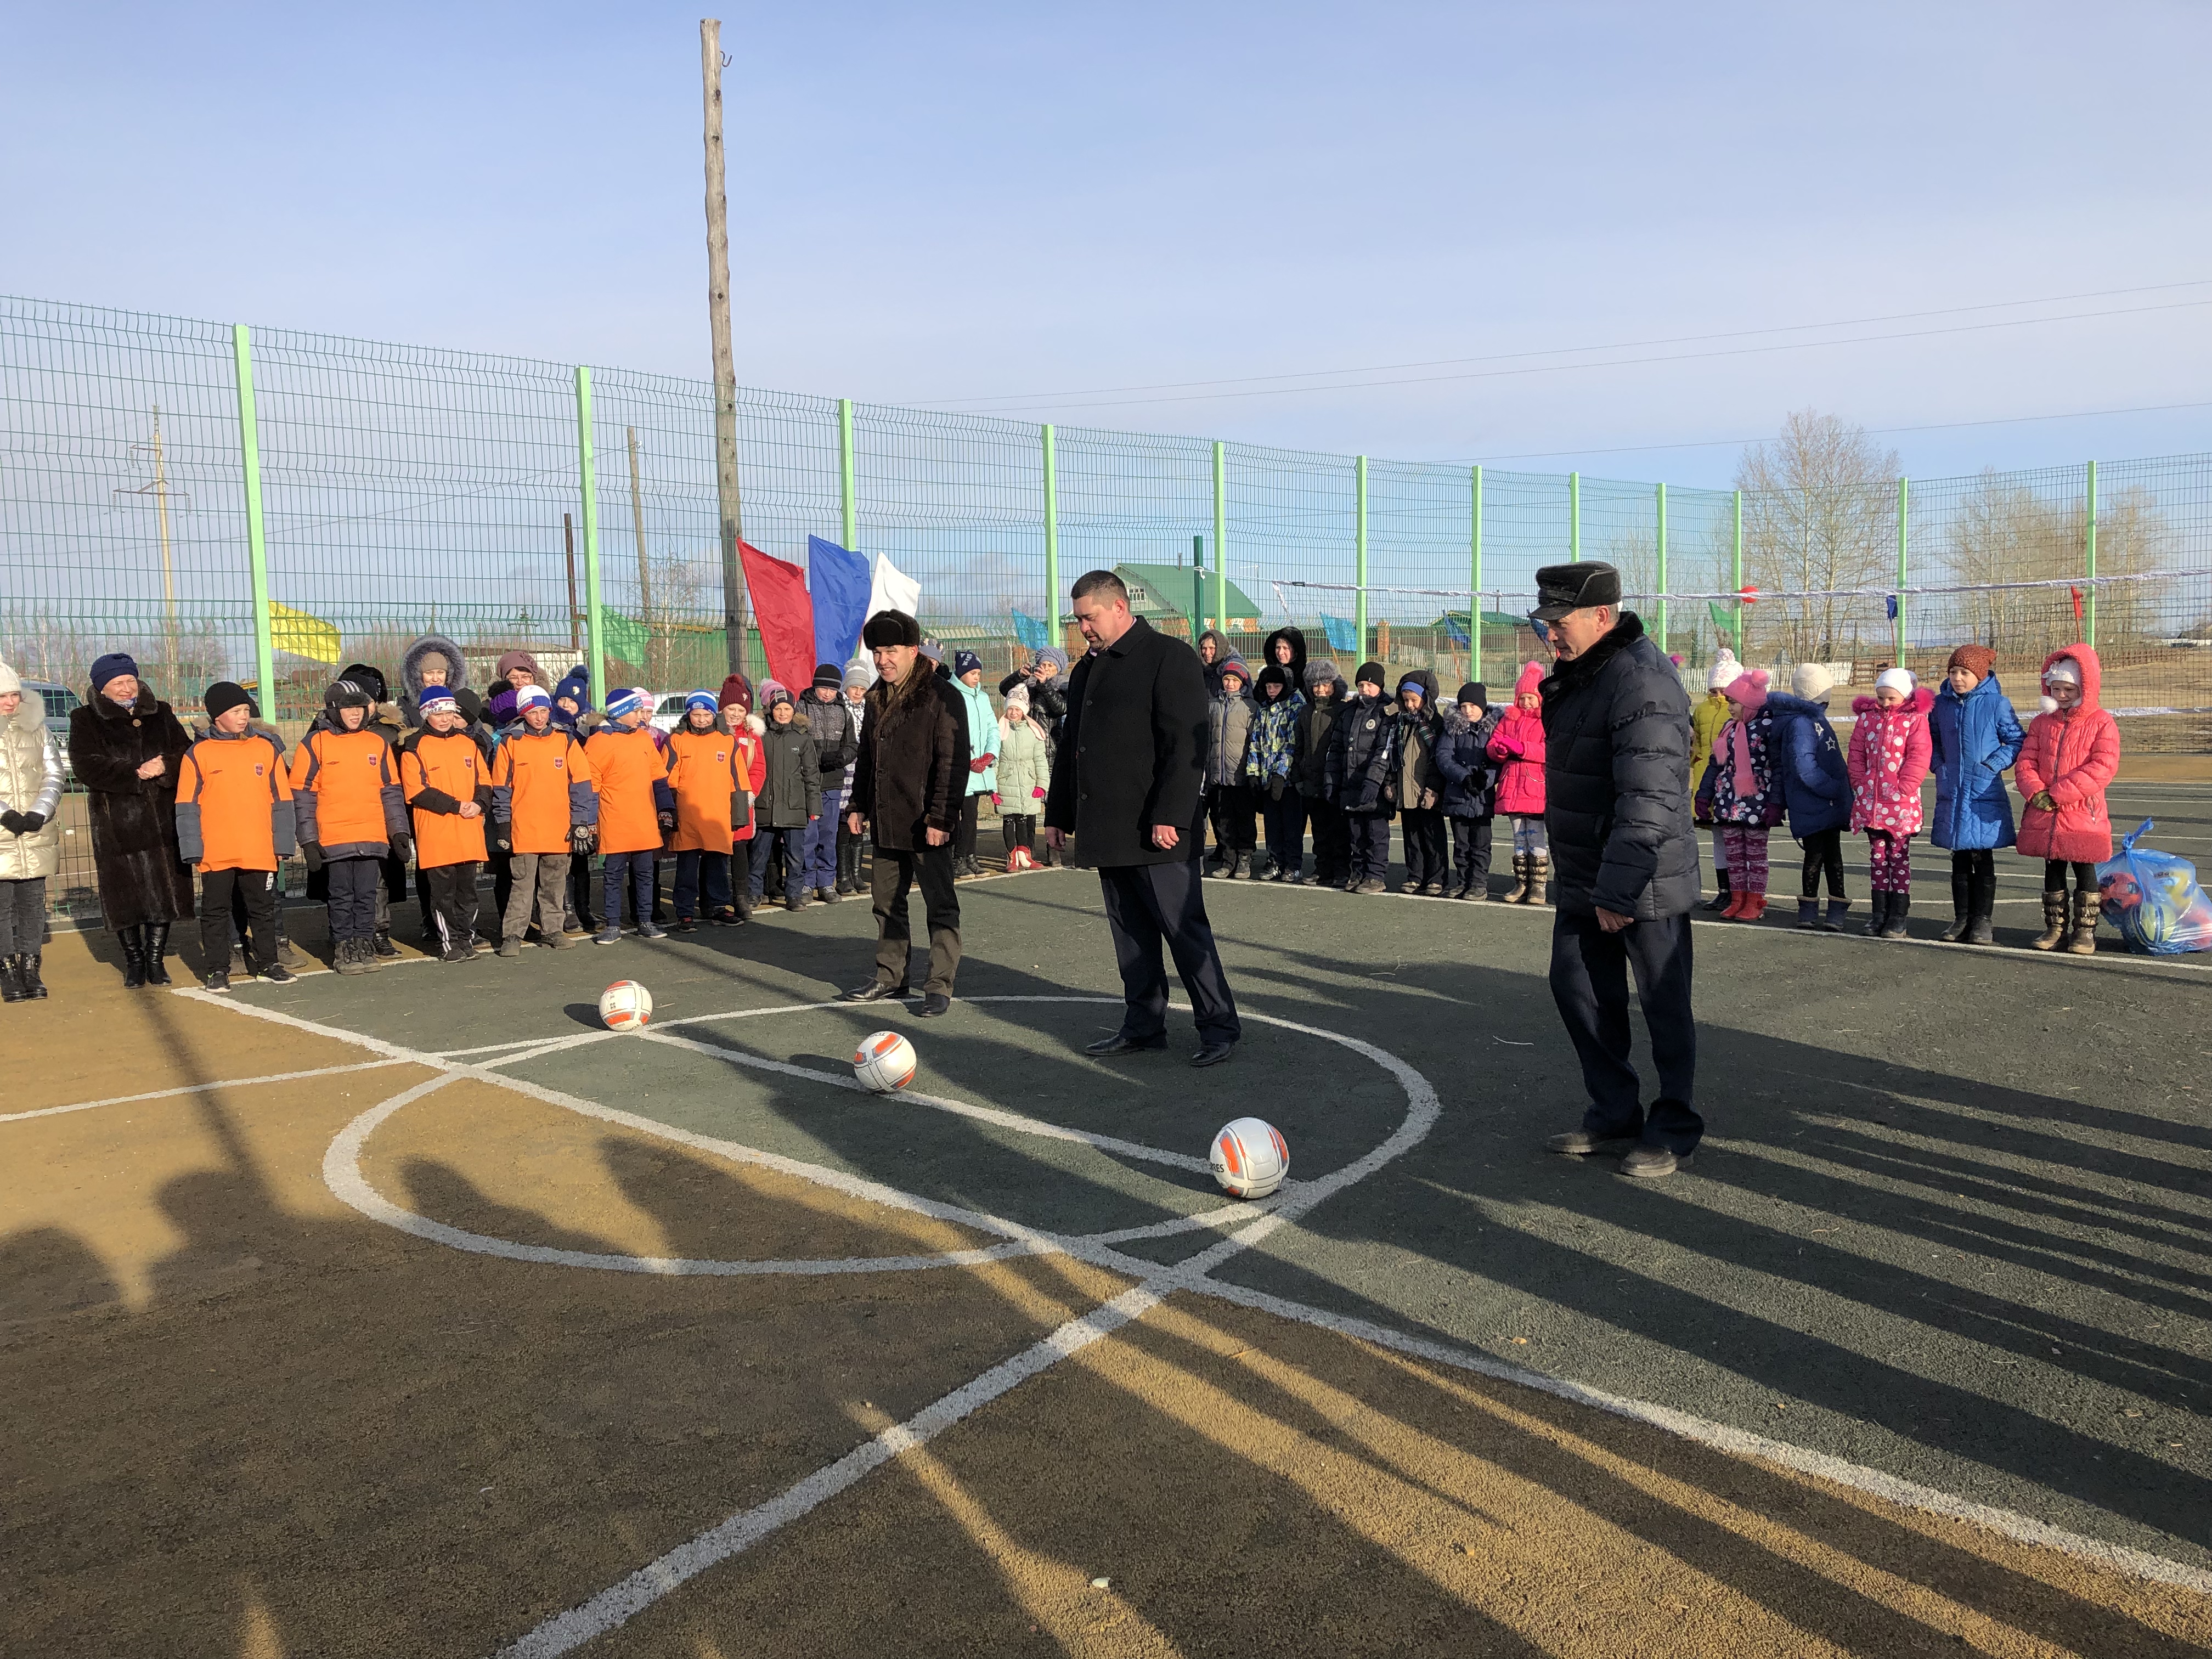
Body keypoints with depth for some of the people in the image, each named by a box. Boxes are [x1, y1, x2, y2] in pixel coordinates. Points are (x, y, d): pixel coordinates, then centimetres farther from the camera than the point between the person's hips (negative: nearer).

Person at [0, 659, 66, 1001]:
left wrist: (39, 812, -8)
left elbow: (55, 775, 6)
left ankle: (31, 970, 13)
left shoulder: (37, 730, 10)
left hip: (37, 835, 3)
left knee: (33, 903, 5)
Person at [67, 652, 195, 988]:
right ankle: (134, 960, 16)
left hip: (163, 819, 2)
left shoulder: (160, 714, 13)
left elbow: (187, 752, 7)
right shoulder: (86, 720, 3)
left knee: (164, 891, 3)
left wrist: (165, 765, -13)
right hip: (116, 824, -2)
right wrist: (135, 774, -15)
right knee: (125, 896, 2)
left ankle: (155, 959, 15)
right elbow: (86, 766, -9)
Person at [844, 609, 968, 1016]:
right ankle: (890, 976, 26)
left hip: (926, 825, -8)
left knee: (940, 905, -1)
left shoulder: (942, 697, -12)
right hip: (885, 822, 8)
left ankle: (940, 985, 4)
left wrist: (941, 817, -20)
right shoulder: (877, 698, 13)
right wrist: (858, 805, 16)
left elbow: (954, 762, -15)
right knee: (886, 901, 15)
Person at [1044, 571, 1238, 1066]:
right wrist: (1058, 812, 20)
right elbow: (1069, 746, 24)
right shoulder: (1087, 670, 18)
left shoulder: (1170, 658, -7)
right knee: (1130, 933, 11)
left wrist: (1170, 816, -20)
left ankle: (1219, 1026, 6)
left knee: (1185, 928, -3)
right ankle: (1143, 1025, 19)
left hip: (1156, 830, -8)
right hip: (1107, 829, 8)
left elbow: (1186, 744, -15)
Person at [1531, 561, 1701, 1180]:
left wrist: (1618, 891, -30)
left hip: (1645, 884, -10)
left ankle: (1674, 1133, 17)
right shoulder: (1582, 673, 9)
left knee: (1664, 1006, 4)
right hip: (1585, 879, 10)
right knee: (1576, 988, 14)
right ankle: (1615, 1115, 27)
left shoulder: (1643, 684, -22)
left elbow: (1648, 801, -29)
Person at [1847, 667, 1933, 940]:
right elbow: (1856, 753, 10)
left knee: (1899, 858, 3)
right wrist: (1860, 783, 0)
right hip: (1870, 800, 4)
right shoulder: (1867, 716, 9)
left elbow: (1918, 758, -10)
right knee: (1877, 856, 10)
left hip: (1901, 802, -4)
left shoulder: (1916, 719, -3)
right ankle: (1878, 913, 16)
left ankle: (1898, 918, 7)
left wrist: (1902, 789, -15)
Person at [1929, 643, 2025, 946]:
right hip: (1951, 792, 4)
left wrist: (1994, 764, -10)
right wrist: (1938, 764, 5)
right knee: (1959, 859, 10)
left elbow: (2017, 739, 0)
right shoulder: (1941, 703, 6)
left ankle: (1983, 920, 10)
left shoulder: (1996, 702, -5)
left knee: (1983, 859, 2)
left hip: (1985, 794, -4)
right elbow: (1932, 737, 20)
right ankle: (1961, 918, 18)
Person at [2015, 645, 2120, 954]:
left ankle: (2085, 930, 14)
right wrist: (2036, 793, -16)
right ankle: (2055, 926, 23)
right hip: (2043, 814, 4)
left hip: (2084, 815, -4)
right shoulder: (2042, 723, 9)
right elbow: (2026, 763, 4)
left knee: (2084, 871, 5)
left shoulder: (2102, 723, -5)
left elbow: (2103, 768, -16)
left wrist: (2057, 794, -21)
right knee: (2053, 871, 12)